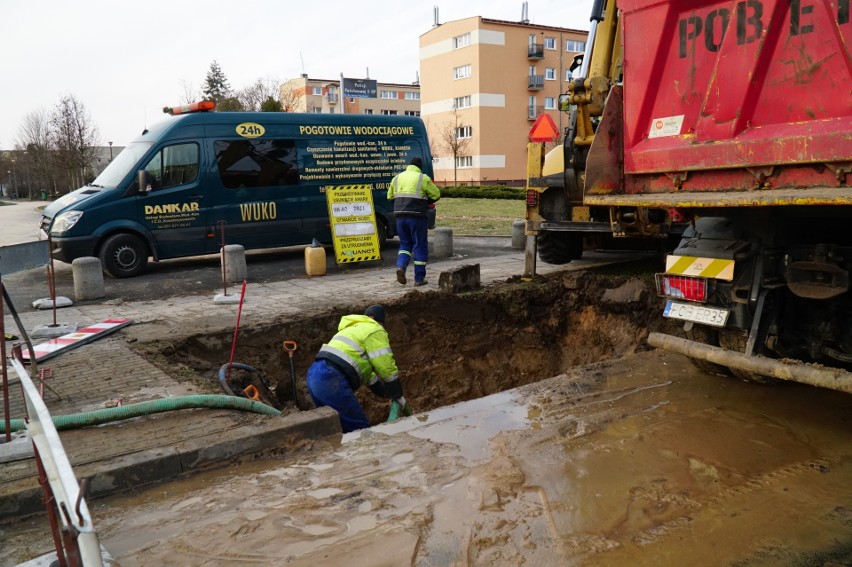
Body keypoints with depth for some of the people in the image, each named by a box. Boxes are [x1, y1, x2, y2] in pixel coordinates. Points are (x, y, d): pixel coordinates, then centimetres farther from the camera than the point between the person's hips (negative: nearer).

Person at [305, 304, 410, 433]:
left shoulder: (355, 330, 34)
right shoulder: (375, 331, 5)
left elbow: (367, 371, 37)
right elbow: (387, 368, 0)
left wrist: (388, 395, 36)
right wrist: (398, 396, 14)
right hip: (331, 380, -10)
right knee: (360, 430, -4)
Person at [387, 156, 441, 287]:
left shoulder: (397, 178, 13)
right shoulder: (423, 178, -2)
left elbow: (390, 196, 19)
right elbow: (436, 194, 3)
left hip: (400, 216, 4)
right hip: (417, 216, -4)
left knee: (405, 243, 18)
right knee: (420, 246, 6)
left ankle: (400, 266, -6)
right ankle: (419, 278, 7)